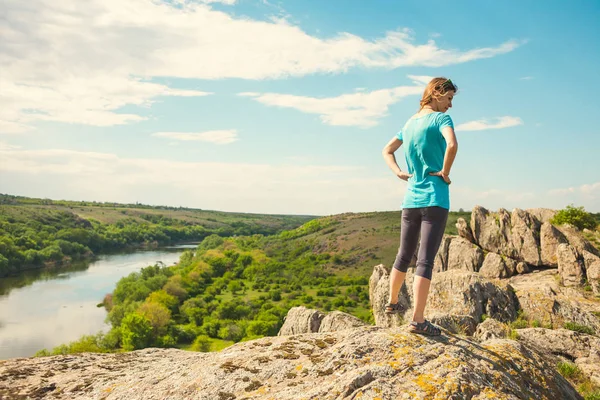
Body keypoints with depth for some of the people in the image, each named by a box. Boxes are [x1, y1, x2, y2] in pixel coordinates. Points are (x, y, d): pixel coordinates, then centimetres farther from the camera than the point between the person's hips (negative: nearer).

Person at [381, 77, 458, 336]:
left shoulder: (409, 123, 15)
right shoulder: (440, 118, -6)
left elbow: (387, 151, 24)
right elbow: (452, 144, -26)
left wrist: (400, 173, 11)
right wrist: (445, 172, -12)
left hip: (410, 200, 7)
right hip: (434, 199, -7)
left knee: (404, 256, 19)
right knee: (425, 261, -5)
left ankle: (392, 303, 33)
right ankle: (418, 320, -3)